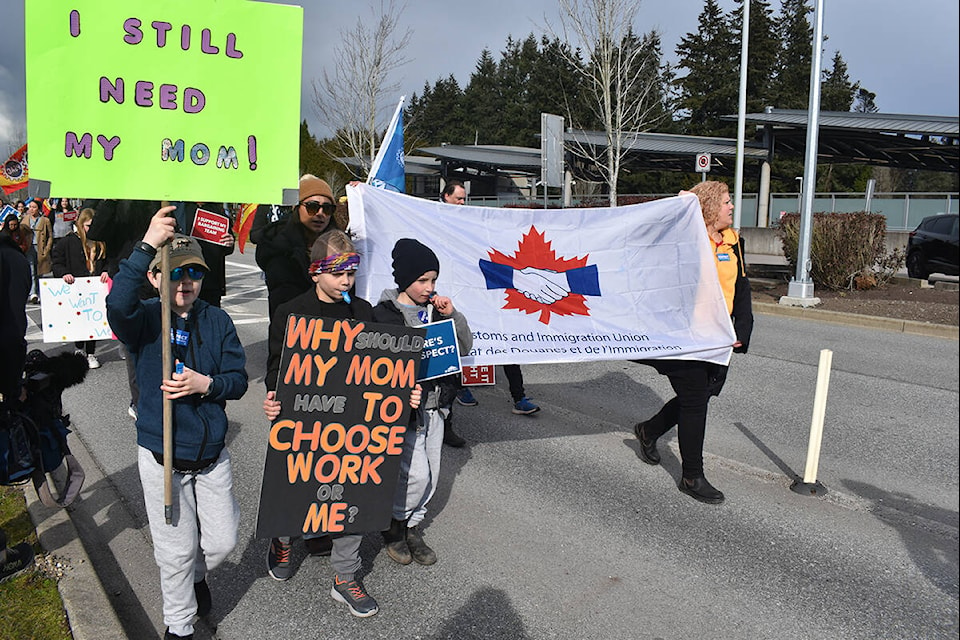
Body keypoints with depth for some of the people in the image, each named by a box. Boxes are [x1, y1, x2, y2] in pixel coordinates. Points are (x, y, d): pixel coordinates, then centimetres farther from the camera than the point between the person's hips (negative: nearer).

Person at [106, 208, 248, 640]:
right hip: (161, 458, -3)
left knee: (222, 541, 14)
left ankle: (197, 574, 49)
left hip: (212, 455, 3)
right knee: (176, 551, 10)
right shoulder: (145, 320, -10)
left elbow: (238, 380, -4)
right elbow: (118, 304, -35)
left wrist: (204, 384, -24)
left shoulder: (217, 321, -2)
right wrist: (147, 245, -41)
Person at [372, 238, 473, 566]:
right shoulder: (383, 314, -11)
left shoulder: (435, 308, 5)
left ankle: (411, 526, 32)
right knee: (417, 474, -9)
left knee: (432, 475, 12)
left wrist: (452, 315, -9)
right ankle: (393, 524, 17)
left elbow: (465, 346, 4)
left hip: (434, 406, 6)